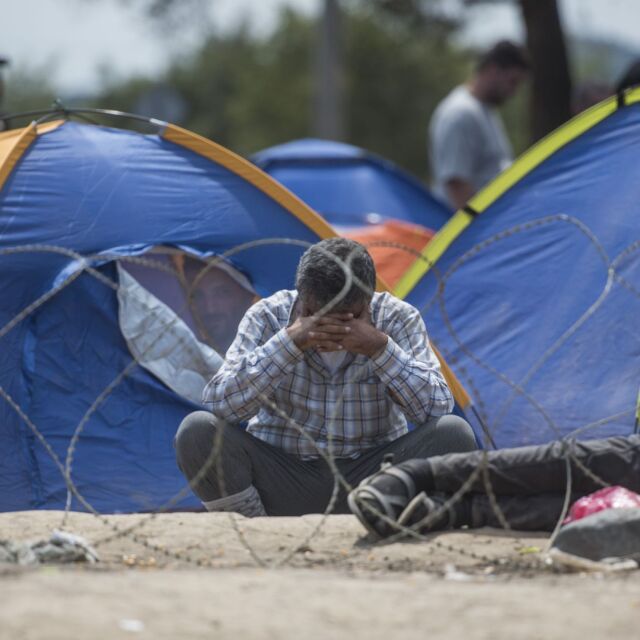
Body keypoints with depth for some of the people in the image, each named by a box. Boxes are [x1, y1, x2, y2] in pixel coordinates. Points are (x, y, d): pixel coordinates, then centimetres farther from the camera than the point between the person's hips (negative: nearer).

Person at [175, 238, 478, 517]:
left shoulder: (397, 319, -8)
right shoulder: (268, 317, -9)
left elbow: (437, 408, -17)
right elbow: (220, 404, -21)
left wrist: (381, 347, -28)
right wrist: (289, 342, -30)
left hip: (370, 481, 0)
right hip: (284, 486, 0)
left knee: (454, 432, -25)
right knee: (197, 431, -26)